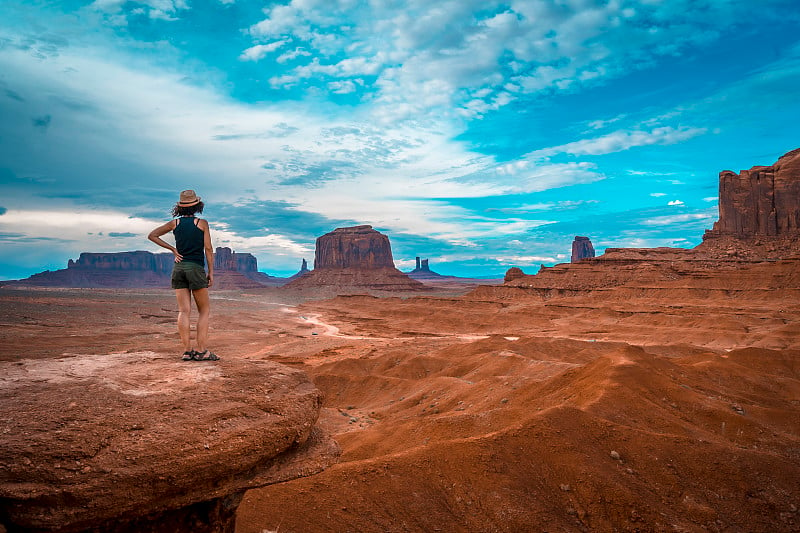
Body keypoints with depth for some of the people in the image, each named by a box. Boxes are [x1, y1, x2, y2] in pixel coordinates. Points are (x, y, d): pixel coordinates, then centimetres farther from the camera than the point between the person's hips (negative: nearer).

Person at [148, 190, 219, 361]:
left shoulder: (175, 223, 8)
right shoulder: (202, 223, -1)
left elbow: (152, 235, 15)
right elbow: (208, 249, -4)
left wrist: (173, 249, 12)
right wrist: (211, 272, -1)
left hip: (179, 268, 4)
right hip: (196, 269, -4)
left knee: (183, 311, 2)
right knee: (204, 310, 3)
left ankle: (187, 350, 0)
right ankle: (201, 351, -3)